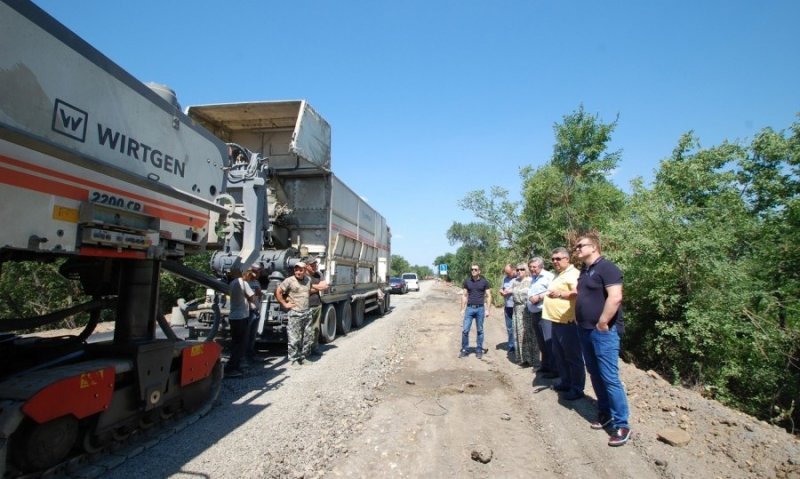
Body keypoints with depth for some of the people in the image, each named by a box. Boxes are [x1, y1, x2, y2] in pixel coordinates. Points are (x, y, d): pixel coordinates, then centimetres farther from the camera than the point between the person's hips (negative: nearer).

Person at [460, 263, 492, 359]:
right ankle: (464, 350, 11)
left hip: (480, 308, -1)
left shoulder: (484, 282, -1)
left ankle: (479, 351, 18)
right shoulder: (467, 281, 4)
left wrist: (487, 310, -5)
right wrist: (462, 309, 5)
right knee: (465, 330, -2)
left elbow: (488, 296, 1)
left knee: (480, 330, 7)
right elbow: (464, 296, 9)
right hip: (469, 308, 1)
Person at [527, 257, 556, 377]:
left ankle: (554, 369, 1)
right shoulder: (533, 278, 18)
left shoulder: (548, 276, -9)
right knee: (541, 342, 16)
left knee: (549, 342, -6)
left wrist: (539, 297, -18)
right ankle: (545, 365, 26)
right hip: (534, 314, 9)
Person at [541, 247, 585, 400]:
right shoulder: (558, 275, 19)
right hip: (556, 321, 10)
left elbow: (578, 293, -27)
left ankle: (577, 389, 9)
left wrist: (560, 294, -31)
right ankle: (566, 382, 30)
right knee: (559, 355, 18)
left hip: (568, 321, -10)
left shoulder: (573, 274, -13)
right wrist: (546, 294, 18)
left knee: (572, 357, 0)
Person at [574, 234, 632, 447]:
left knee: (610, 378, -5)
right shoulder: (584, 270, 14)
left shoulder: (606, 268, -14)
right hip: (585, 330, 9)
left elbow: (615, 297, -24)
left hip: (603, 332, -9)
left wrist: (602, 323, -20)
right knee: (595, 375, 16)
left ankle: (622, 425, 7)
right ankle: (605, 413, 29)